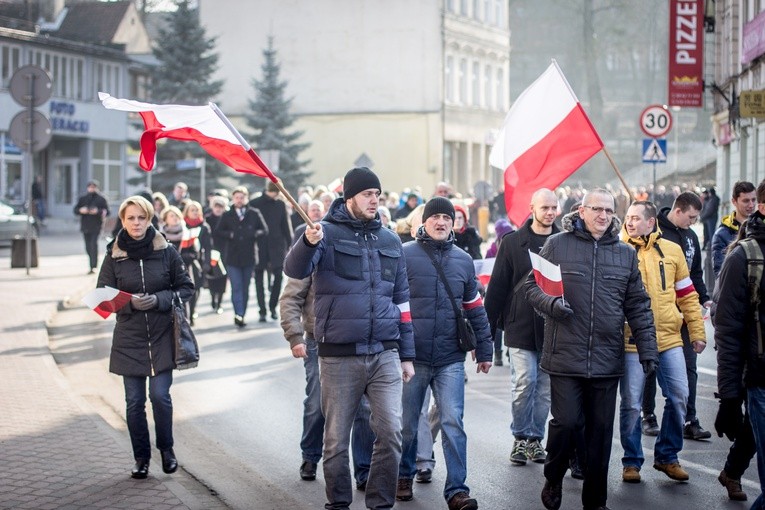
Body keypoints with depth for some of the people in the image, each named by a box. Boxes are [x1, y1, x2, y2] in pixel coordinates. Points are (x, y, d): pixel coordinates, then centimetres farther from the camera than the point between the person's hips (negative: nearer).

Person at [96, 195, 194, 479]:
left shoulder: (166, 252, -2)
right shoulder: (113, 256, 0)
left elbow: (186, 288, 3)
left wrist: (160, 299, -14)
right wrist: (130, 302, -16)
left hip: (162, 338, -1)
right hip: (128, 339, 1)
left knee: (160, 395, -7)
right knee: (134, 401, 3)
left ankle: (166, 449, 16)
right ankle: (141, 457, 18)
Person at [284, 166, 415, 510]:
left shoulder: (389, 241, 13)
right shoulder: (328, 233, -1)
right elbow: (294, 270, -18)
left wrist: (407, 355, 16)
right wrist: (309, 242, -40)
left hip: (385, 355, 3)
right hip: (339, 356, -3)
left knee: (391, 433, -4)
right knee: (336, 439, 4)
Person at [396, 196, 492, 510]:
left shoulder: (463, 261, 9)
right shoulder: (404, 255, -2)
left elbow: (475, 310, 15)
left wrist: (484, 350, 14)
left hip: (450, 359, 2)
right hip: (411, 357, -2)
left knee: (453, 423, -6)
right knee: (408, 424, 9)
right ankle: (404, 476, 28)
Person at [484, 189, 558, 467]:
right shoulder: (513, 243, 2)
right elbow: (497, 286, 2)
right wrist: (487, 327, -2)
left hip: (552, 328, 2)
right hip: (520, 326, -2)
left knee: (545, 387, 6)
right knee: (523, 384, -5)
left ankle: (535, 438, 17)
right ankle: (521, 438, 9)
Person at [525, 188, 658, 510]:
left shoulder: (626, 254, 10)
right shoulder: (557, 245, 1)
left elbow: (638, 306, 11)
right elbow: (532, 286, 5)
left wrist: (647, 349, 5)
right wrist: (551, 303, -15)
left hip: (607, 360, 3)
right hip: (565, 357, -3)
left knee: (601, 430, 7)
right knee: (566, 422, -7)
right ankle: (553, 478, 21)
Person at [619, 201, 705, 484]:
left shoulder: (672, 251, 8)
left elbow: (687, 294, 14)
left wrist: (697, 330, 11)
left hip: (669, 339, 3)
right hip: (632, 341, -2)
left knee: (679, 397, 2)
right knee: (631, 403, 1)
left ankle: (667, 456, 18)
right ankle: (631, 461, 15)